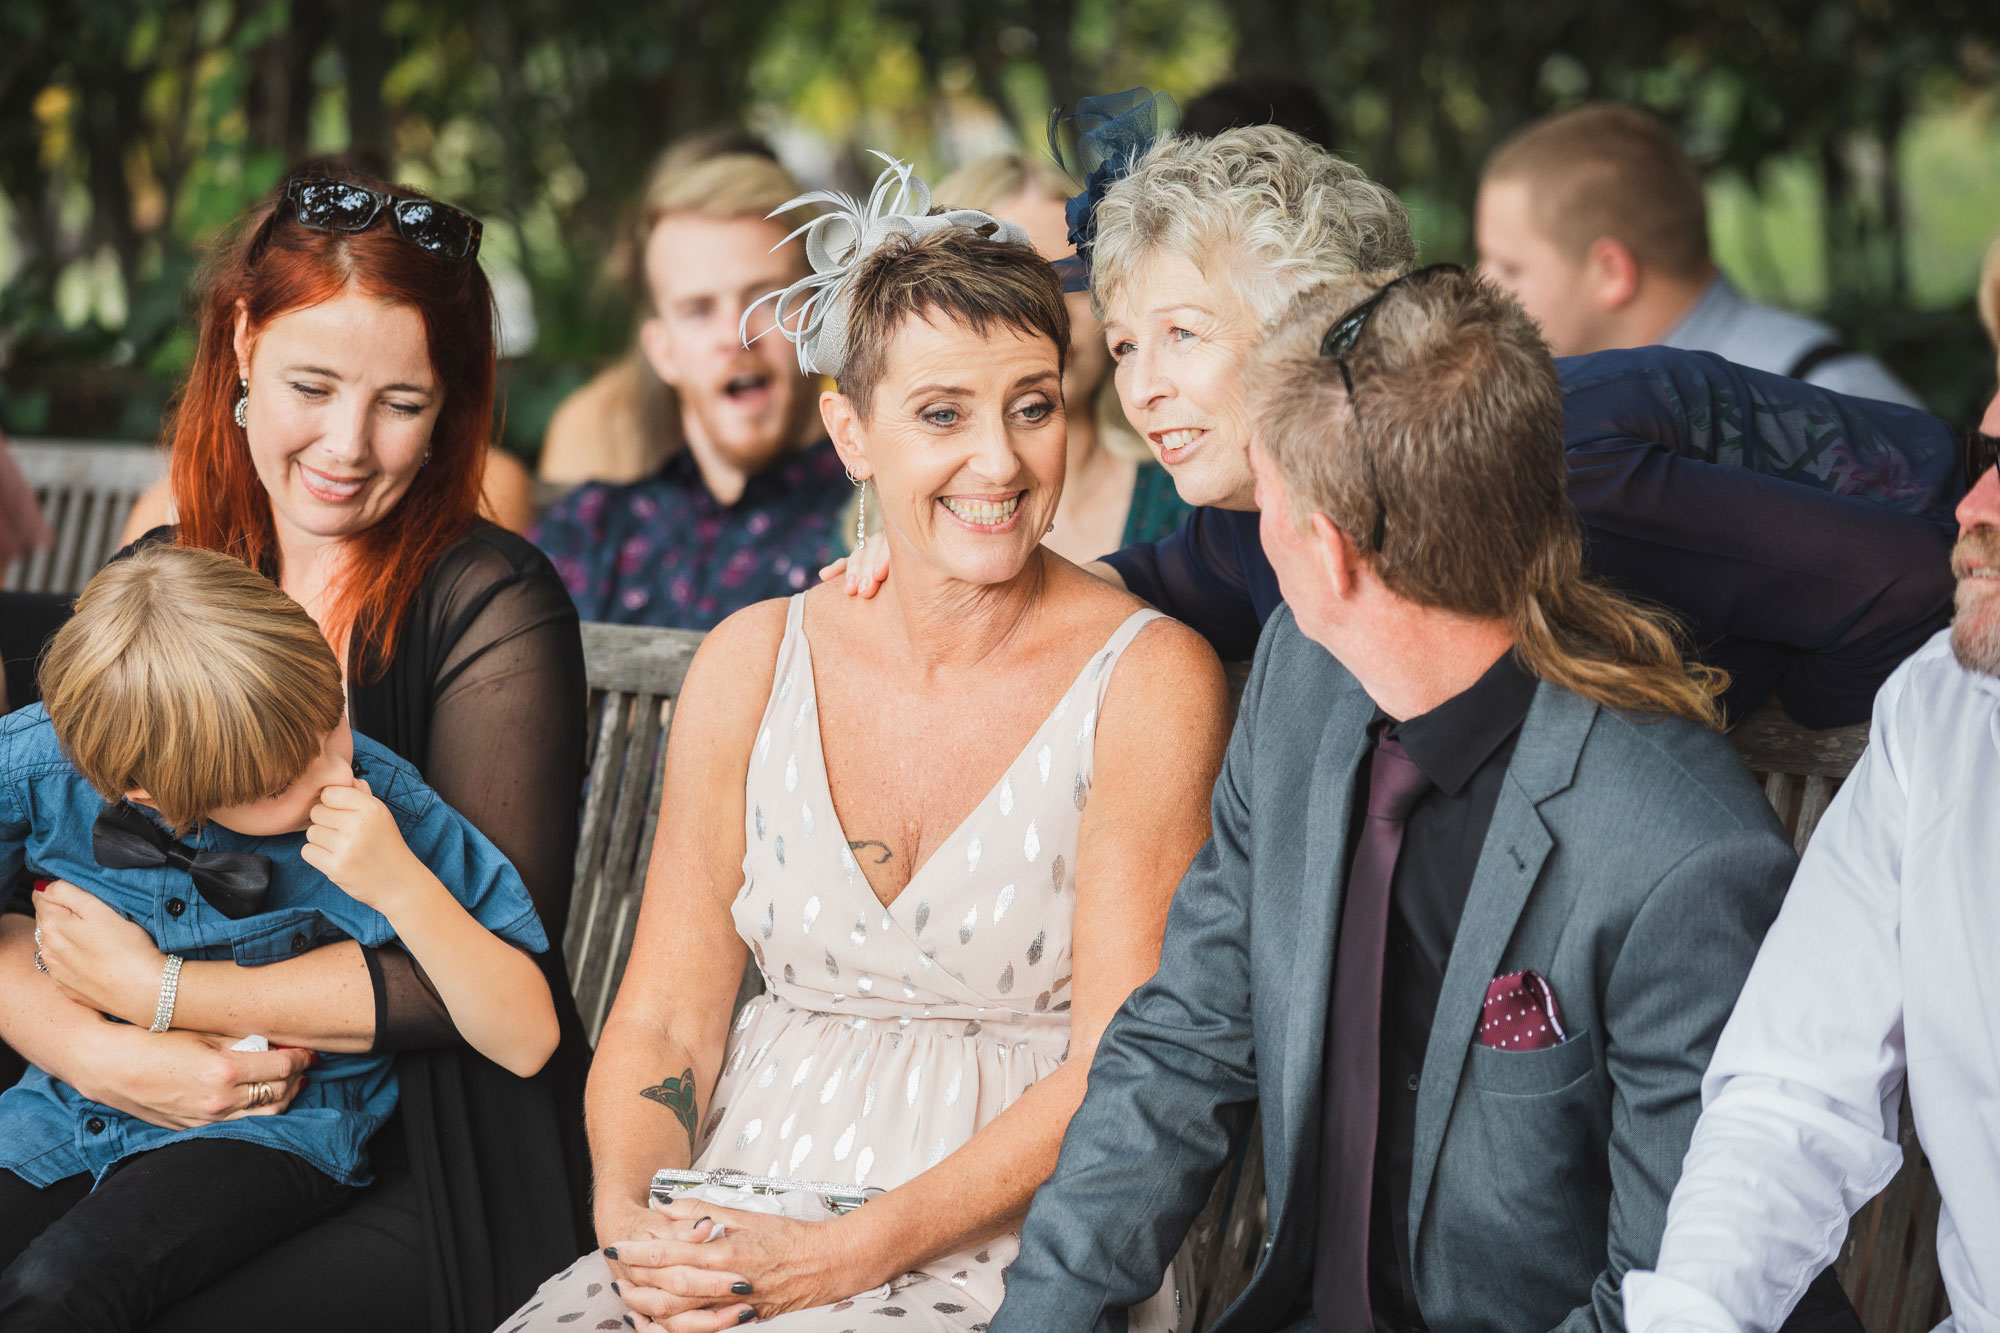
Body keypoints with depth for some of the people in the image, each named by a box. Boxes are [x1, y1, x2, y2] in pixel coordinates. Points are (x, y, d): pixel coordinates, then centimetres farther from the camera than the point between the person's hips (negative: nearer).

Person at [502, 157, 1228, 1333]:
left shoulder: (1150, 683, -5)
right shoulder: (752, 663, 7)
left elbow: (1123, 1071, -9)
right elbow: (665, 1014, 8)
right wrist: (630, 1221, -12)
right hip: (736, 1229, 4)